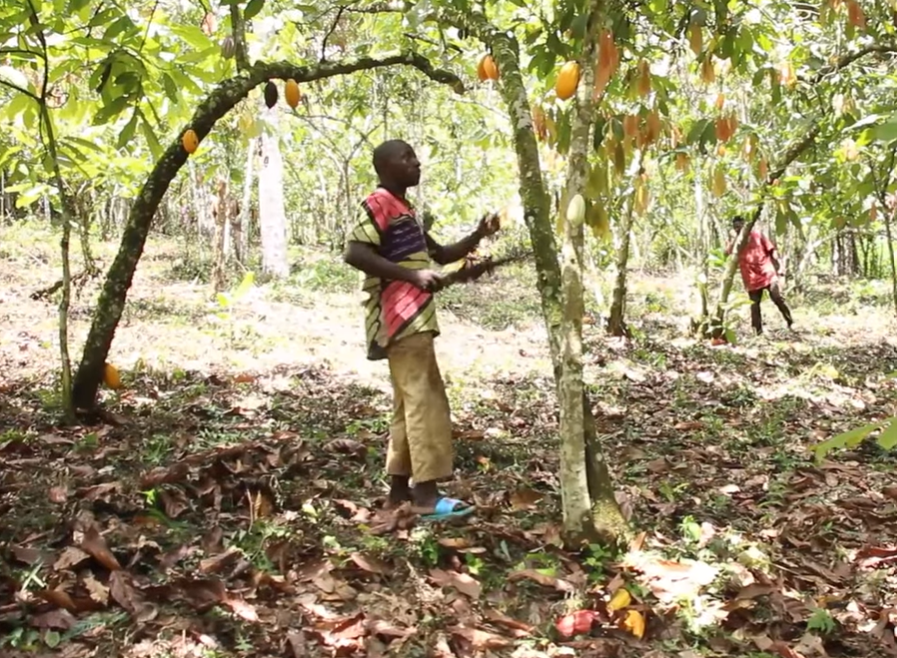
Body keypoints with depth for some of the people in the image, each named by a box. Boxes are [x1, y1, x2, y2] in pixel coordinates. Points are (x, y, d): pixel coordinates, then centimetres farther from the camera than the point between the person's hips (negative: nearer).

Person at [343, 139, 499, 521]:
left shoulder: (404, 210, 22)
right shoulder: (378, 204, -8)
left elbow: (440, 254, 27)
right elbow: (354, 253, -22)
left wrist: (478, 236, 12)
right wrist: (412, 275, -24)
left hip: (413, 319, 10)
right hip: (400, 318, -10)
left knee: (410, 404, 11)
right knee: (425, 401, -12)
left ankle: (400, 488, 16)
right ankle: (426, 495, -11)